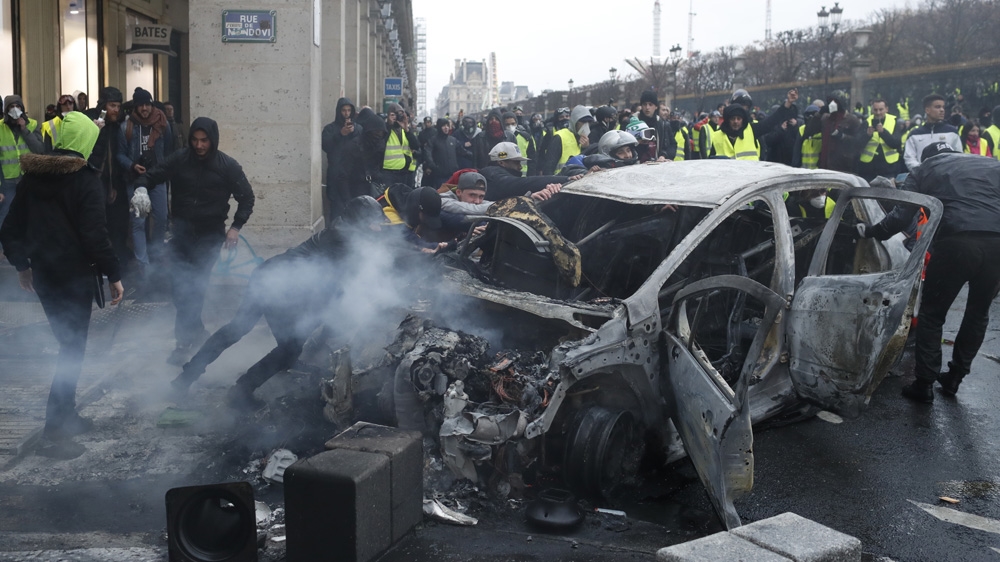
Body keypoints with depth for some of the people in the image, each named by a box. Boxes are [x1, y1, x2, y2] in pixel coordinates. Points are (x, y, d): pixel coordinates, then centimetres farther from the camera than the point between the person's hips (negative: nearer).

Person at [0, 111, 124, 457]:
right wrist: (113, 275, -13)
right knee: (73, 348, 0)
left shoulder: (32, 176, 7)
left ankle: (66, 415, 27)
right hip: (74, 277, -7)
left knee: (69, 343, 19)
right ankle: (54, 432, -1)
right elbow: (94, 234, -20)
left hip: (42, 274, 7)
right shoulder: (86, 180, -14)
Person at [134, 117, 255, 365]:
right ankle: (195, 330, 15)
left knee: (196, 285, -6)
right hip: (182, 230, 2)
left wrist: (236, 227, -8)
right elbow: (151, 175, 0)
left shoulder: (228, 166, -7)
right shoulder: (179, 159, -4)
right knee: (180, 284, -4)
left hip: (210, 234, -2)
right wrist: (141, 188, -23)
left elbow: (246, 197, 2)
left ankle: (186, 338, 6)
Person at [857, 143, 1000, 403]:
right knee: (978, 313, 22)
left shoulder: (924, 170, 21)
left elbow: (902, 215, 12)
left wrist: (870, 231, 25)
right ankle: (954, 377, 29)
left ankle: (924, 384, 12)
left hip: (956, 242, -3)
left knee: (932, 313, 12)